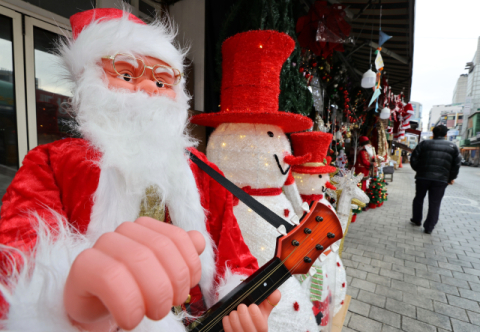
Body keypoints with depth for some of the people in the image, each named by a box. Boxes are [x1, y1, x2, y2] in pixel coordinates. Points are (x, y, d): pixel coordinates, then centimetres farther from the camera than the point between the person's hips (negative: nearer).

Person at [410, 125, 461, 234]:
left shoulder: (424, 143, 5)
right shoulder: (453, 146, 8)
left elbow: (414, 159, 0)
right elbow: (457, 164, 3)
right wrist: (451, 178, 13)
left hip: (423, 177, 0)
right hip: (441, 179, 0)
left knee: (419, 198, 18)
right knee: (435, 204, 7)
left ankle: (416, 220, 30)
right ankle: (429, 227, 9)